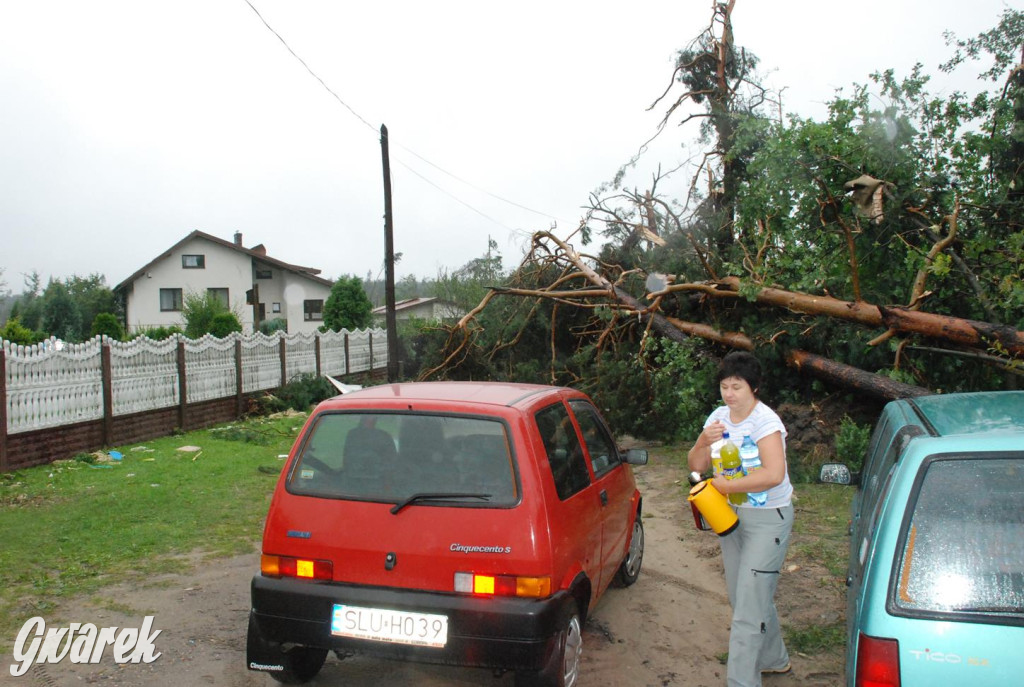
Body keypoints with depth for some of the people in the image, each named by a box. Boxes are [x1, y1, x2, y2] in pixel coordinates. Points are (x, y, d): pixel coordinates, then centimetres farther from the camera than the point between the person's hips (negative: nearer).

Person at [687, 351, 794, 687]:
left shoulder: (765, 421, -20)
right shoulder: (719, 417, 3)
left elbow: (774, 474, -32)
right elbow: (695, 466, 2)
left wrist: (726, 486, -23)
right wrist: (703, 442, -18)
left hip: (767, 518, -8)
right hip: (731, 514, 8)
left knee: (749, 604, -7)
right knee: (744, 597, 20)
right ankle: (774, 658, 42)